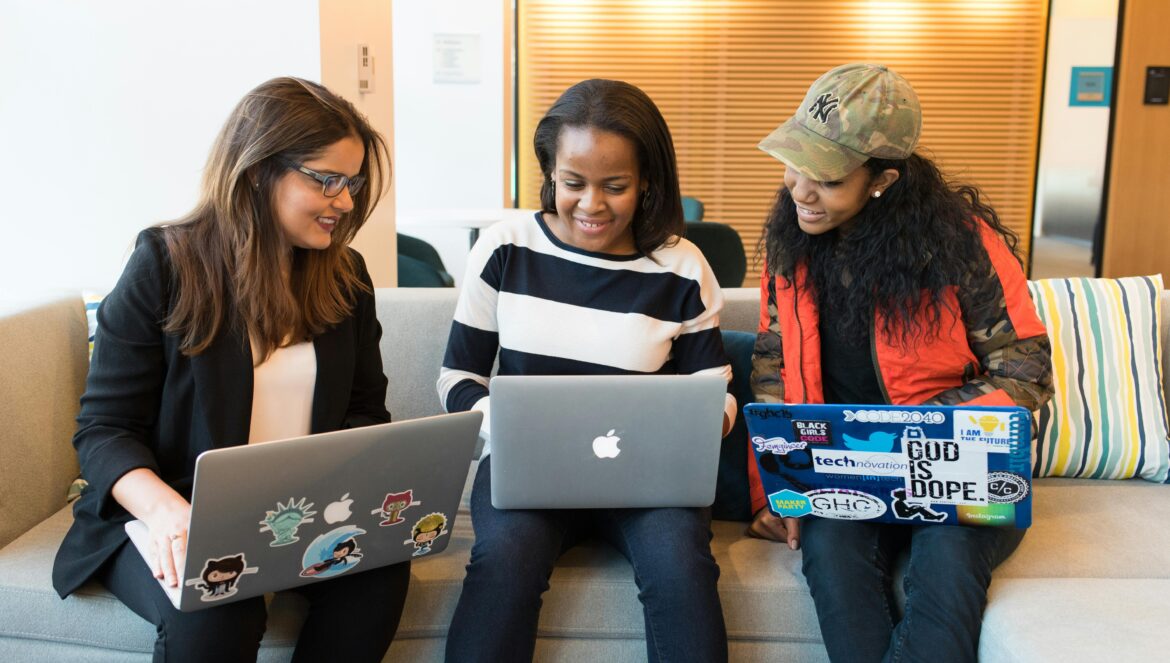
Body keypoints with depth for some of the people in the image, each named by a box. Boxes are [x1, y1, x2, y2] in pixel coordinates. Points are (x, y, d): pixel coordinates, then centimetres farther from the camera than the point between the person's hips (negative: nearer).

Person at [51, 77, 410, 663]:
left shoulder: (345, 275, 6)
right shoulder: (166, 264, -7)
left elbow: (366, 412, 8)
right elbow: (104, 429, -9)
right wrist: (168, 510, -30)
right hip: (179, 519, -3)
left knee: (382, 566, -26)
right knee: (215, 604, -34)